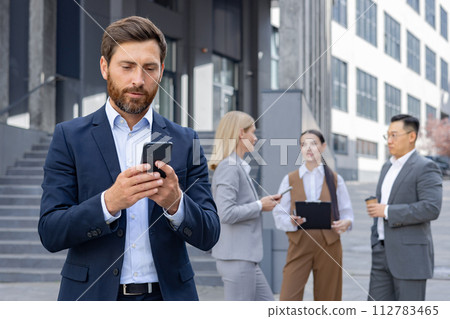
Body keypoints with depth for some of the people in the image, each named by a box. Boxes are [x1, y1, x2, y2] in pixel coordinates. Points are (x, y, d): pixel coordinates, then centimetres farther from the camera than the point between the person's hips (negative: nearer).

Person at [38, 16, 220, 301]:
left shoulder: (185, 142, 4)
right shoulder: (69, 137, 0)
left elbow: (208, 235, 0)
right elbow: (50, 233, -6)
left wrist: (175, 202, -19)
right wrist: (109, 201, -22)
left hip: (168, 297, 1)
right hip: (93, 296, -1)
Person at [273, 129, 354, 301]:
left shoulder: (335, 180, 12)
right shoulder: (290, 180, 9)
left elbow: (347, 212, 9)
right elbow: (279, 215, 4)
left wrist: (346, 222, -14)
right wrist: (292, 221, -18)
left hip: (329, 244, 1)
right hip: (299, 244, -1)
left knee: (327, 298, 4)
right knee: (288, 299, -10)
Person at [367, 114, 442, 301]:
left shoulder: (425, 168, -10)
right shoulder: (388, 167, 17)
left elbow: (431, 208, -22)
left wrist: (387, 211, -19)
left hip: (410, 256, -8)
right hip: (383, 253, 8)